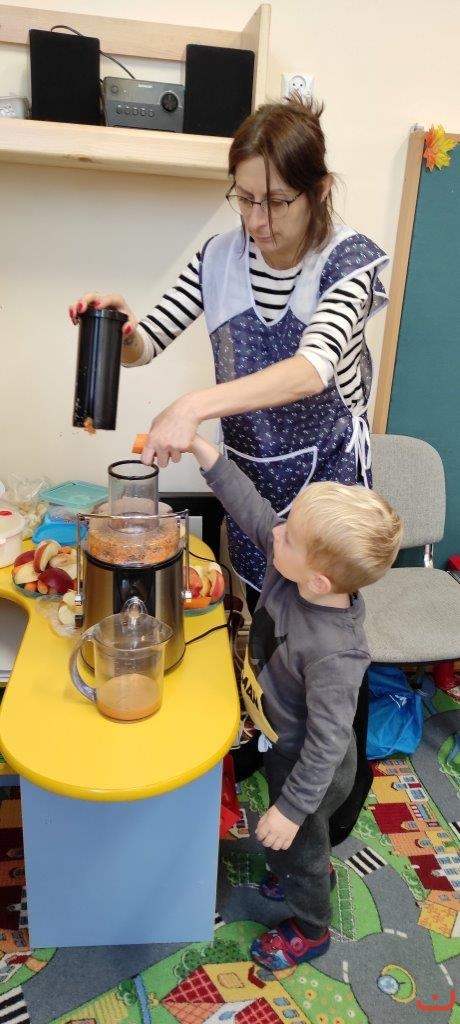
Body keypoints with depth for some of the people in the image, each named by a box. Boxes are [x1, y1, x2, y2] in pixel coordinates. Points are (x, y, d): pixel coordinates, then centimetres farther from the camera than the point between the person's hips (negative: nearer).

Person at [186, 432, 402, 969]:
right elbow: (253, 509, -14)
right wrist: (203, 451, -19)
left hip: (310, 765, -7)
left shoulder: (333, 655, -42)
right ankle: (313, 872, 66)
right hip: (284, 744, 7)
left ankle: (309, 929, 53)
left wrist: (291, 808, -20)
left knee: (299, 844, 23)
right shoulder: (291, 567, -24)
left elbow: (328, 741, -32)